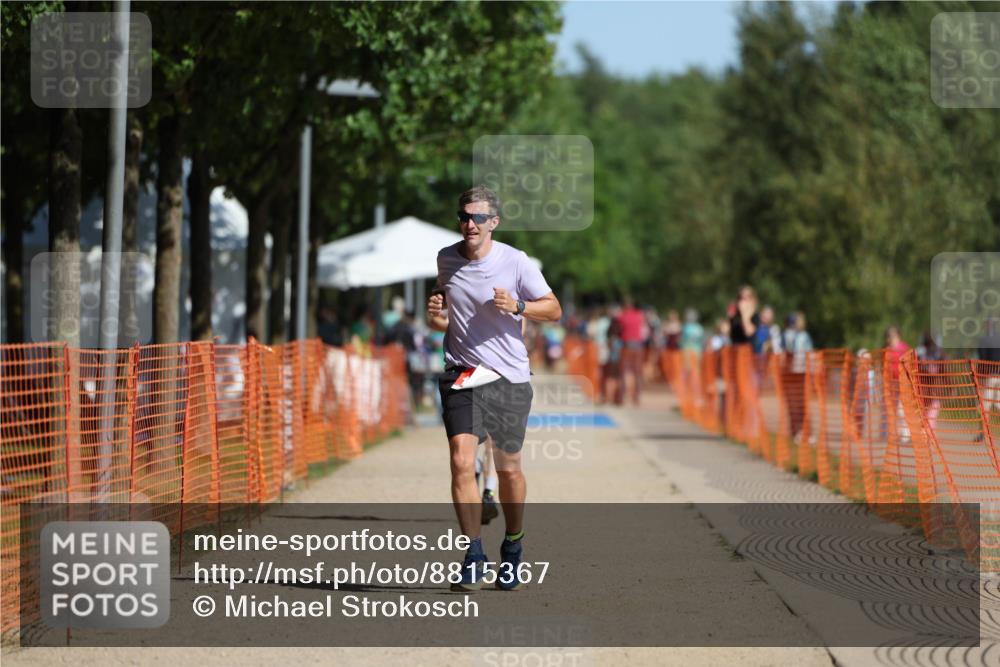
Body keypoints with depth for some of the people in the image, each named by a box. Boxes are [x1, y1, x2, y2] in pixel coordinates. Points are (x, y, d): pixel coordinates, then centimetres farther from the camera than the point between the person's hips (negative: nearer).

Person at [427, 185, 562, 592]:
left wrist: (518, 306, -18)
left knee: (508, 468, 7)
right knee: (461, 460, -15)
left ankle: (513, 549, 29)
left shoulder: (515, 262, -7)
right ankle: (474, 559, -13)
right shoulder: (446, 259, 4)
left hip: (509, 376, -2)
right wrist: (435, 317, -2)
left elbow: (554, 310, 0)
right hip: (460, 374, 2)